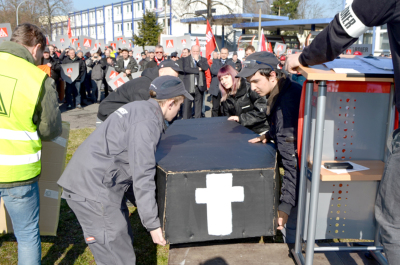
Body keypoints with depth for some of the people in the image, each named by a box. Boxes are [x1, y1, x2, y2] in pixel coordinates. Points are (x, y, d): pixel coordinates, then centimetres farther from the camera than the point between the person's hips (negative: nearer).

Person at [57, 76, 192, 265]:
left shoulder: (139, 108, 14)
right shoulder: (147, 121, -17)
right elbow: (142, 176, -21)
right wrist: (153, 224, -17)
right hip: (92, 188, -11)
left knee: (123, 240, 21)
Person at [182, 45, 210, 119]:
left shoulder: (203, 59, 12)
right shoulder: (185, 59, 5)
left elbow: (206, 67, -7)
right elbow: (186, 69, -12)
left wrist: (198, 60, -8)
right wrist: (198, 69, -9)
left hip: (199, 86, 2)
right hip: (188, 86, -2)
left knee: (198, 105, 8)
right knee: (186, 105, -2)